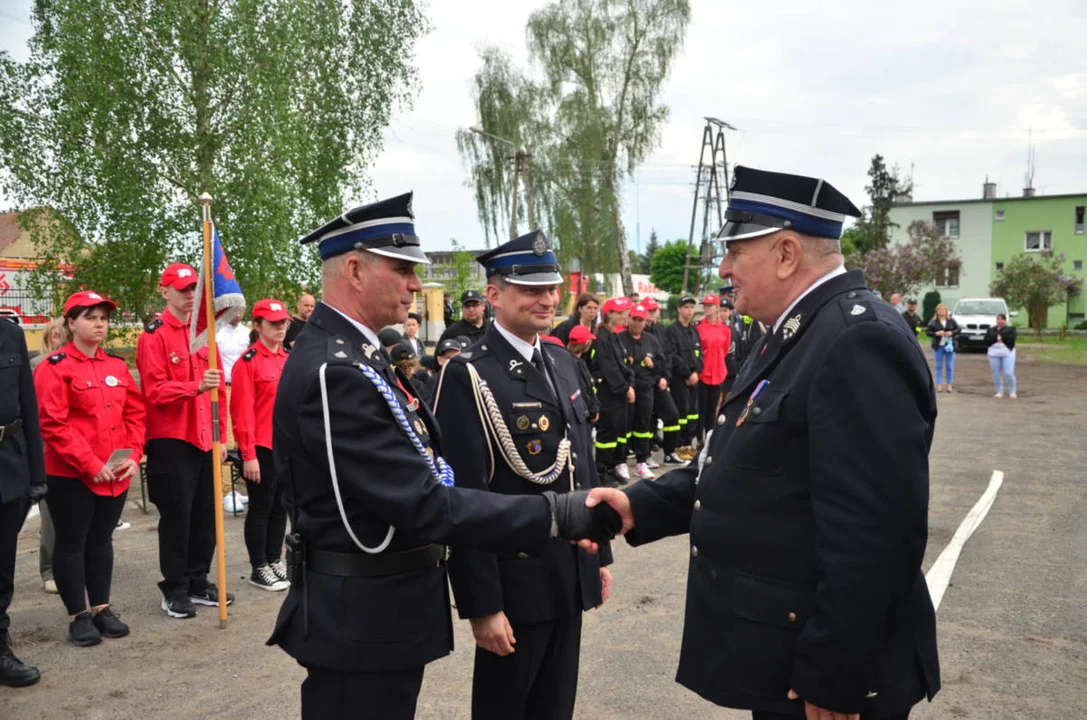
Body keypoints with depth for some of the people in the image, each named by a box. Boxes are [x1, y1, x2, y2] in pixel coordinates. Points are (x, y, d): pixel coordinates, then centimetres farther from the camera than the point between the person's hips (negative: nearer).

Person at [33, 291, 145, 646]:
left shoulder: (118, 366, 9)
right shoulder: (55, 367, -9)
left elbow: (135, 413, 10)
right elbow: (53, 424, -15)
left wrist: (133, 455, -3)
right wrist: (89, 464, -18)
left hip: (116, 475, 6)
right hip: (71, 475, -6)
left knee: (101, 540, 15)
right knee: (71, 542, 6)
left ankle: (101, 608, 25)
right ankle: (78, 616, 15)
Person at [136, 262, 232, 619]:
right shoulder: (153, 336, -6)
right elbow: (154, 391, -15)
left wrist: (221, 437, 10)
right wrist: (196, 387, -30)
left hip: (205, 441, 6)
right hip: (171, 442, -6)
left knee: (205, 515, 10)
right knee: (176, 516, 0)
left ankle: (198, 583, 22)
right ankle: (174, 591, 11)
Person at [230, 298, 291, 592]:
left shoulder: (289, 360, 11)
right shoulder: (248, 361, -10)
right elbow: (243, 411, -15)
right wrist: (248, 454, -17)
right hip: (261, 448, -7)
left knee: (281, 506, 14)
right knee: (260, 508, 3)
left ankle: (275, 560, 26)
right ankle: (259, 569, 14)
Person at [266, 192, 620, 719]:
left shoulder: (352, 354, 8)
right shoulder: (334, 371, -25)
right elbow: (425, 505, -29)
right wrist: (558, 514, -28)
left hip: (381, 607, 10)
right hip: (362, 619, -10)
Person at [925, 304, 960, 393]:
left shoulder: (951, 320, 5)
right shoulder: (933, 321, 1)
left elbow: (959, 329, 7)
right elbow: (927, 331, -1)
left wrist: (952, 333, -11)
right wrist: (936, 333, -16)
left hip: (949, 345, 1)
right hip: (938, 346, -1)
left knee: (949, 366, 3)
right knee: (939, 366, 3)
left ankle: (949, 385, 9)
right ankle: (939, 385, 8)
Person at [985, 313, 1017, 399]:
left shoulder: (1011, 329, 4)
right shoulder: (991, 329, 12)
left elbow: (1011, 339, -14)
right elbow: (986, 340, -1)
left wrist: (1001, 337, -11)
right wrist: (997, 338, -14)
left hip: (1008, 353, -3)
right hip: (994, 354, 3)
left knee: (1009, 373, -9)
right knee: (996, 374, 2)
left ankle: (1012, 392, 2)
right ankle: (999, 392, 11)